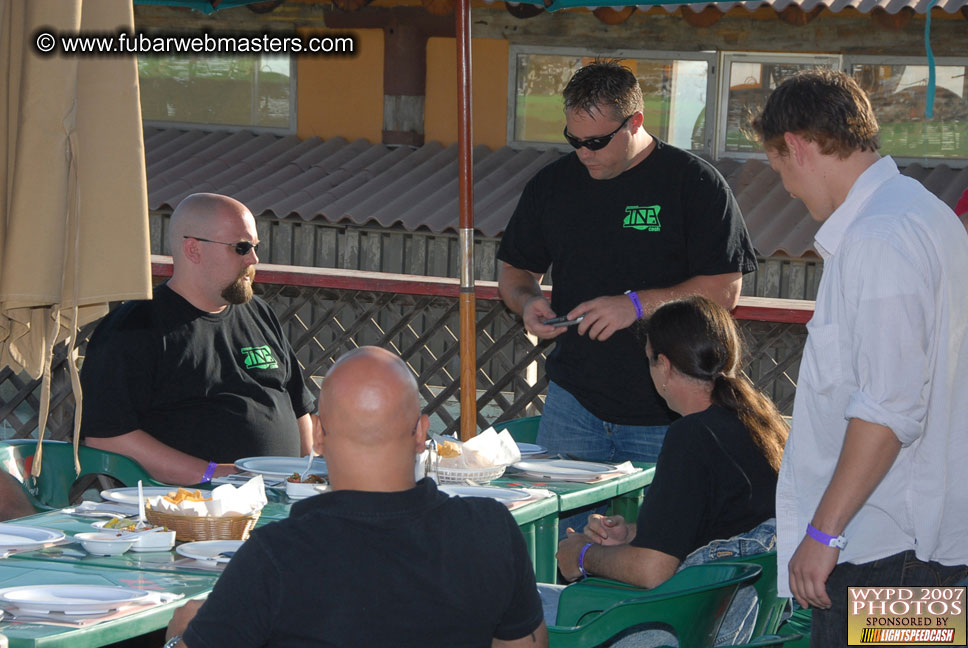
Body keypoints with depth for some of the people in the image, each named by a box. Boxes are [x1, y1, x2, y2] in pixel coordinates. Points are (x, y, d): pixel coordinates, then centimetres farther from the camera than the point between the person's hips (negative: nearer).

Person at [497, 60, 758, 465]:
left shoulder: (695, 183, -5)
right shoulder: (552, 183, 10)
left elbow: (725, 290, -9)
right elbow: (515, 270, 21)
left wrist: (638, 305, -18)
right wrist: (527, 302, -2)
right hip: (573, 401, 4)